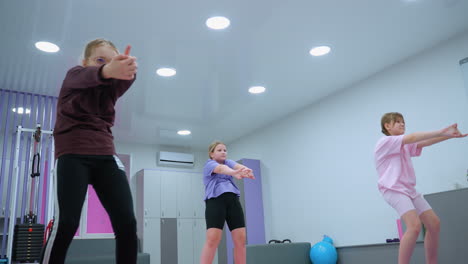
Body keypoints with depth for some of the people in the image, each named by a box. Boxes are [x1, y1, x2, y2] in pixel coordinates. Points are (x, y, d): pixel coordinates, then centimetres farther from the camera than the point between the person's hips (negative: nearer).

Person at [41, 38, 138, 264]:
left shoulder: (113, 87, 10)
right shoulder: (74, 76, 0)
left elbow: (125, 80, -16)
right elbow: (88, 76, -26)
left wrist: (128, 67, -42)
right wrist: (107, 70, -51)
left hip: (105, 155, 4)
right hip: (72, 154, -3)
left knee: (127, 222, -11)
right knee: (67, 223, -19)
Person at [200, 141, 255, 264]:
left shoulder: (228, 162, 21)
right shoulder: (209, 164, 5)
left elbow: (238, 166, -4)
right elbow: (220, 168, -19)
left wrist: (246, 170, -29)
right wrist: (234, 173, -41)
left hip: (233, 200, 5)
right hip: (215, 201, -5)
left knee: (241, 239, -2)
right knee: (212, 239, -15)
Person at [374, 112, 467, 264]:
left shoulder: (405, 146, 20)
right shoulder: (385, 142, -6)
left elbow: (424, 143, 3)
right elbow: (412, 137, -19)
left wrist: (449, 135, -12)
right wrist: (441, 131, -23)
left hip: (409, 190, 9)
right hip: (394, 190, -9)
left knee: (434, 223, 5)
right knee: (415, 225, -26)